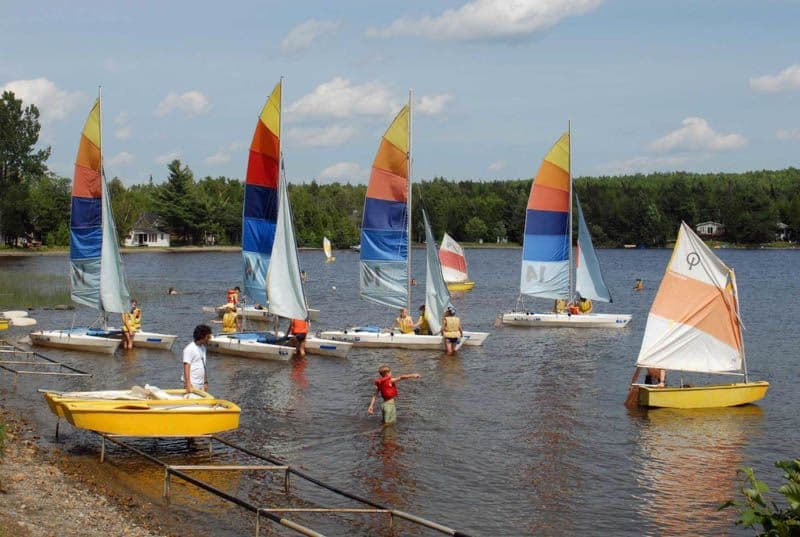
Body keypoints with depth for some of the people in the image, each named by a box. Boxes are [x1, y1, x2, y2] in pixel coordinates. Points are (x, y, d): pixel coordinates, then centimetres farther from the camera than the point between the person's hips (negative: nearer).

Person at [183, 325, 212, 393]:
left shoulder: (203, 348, 14)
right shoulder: (189, 349, -12)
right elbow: (186, 367, -17)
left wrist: (206, 382, 16)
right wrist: (188, 385, -23)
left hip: (201, 384, 8)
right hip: (192, 384, -8)